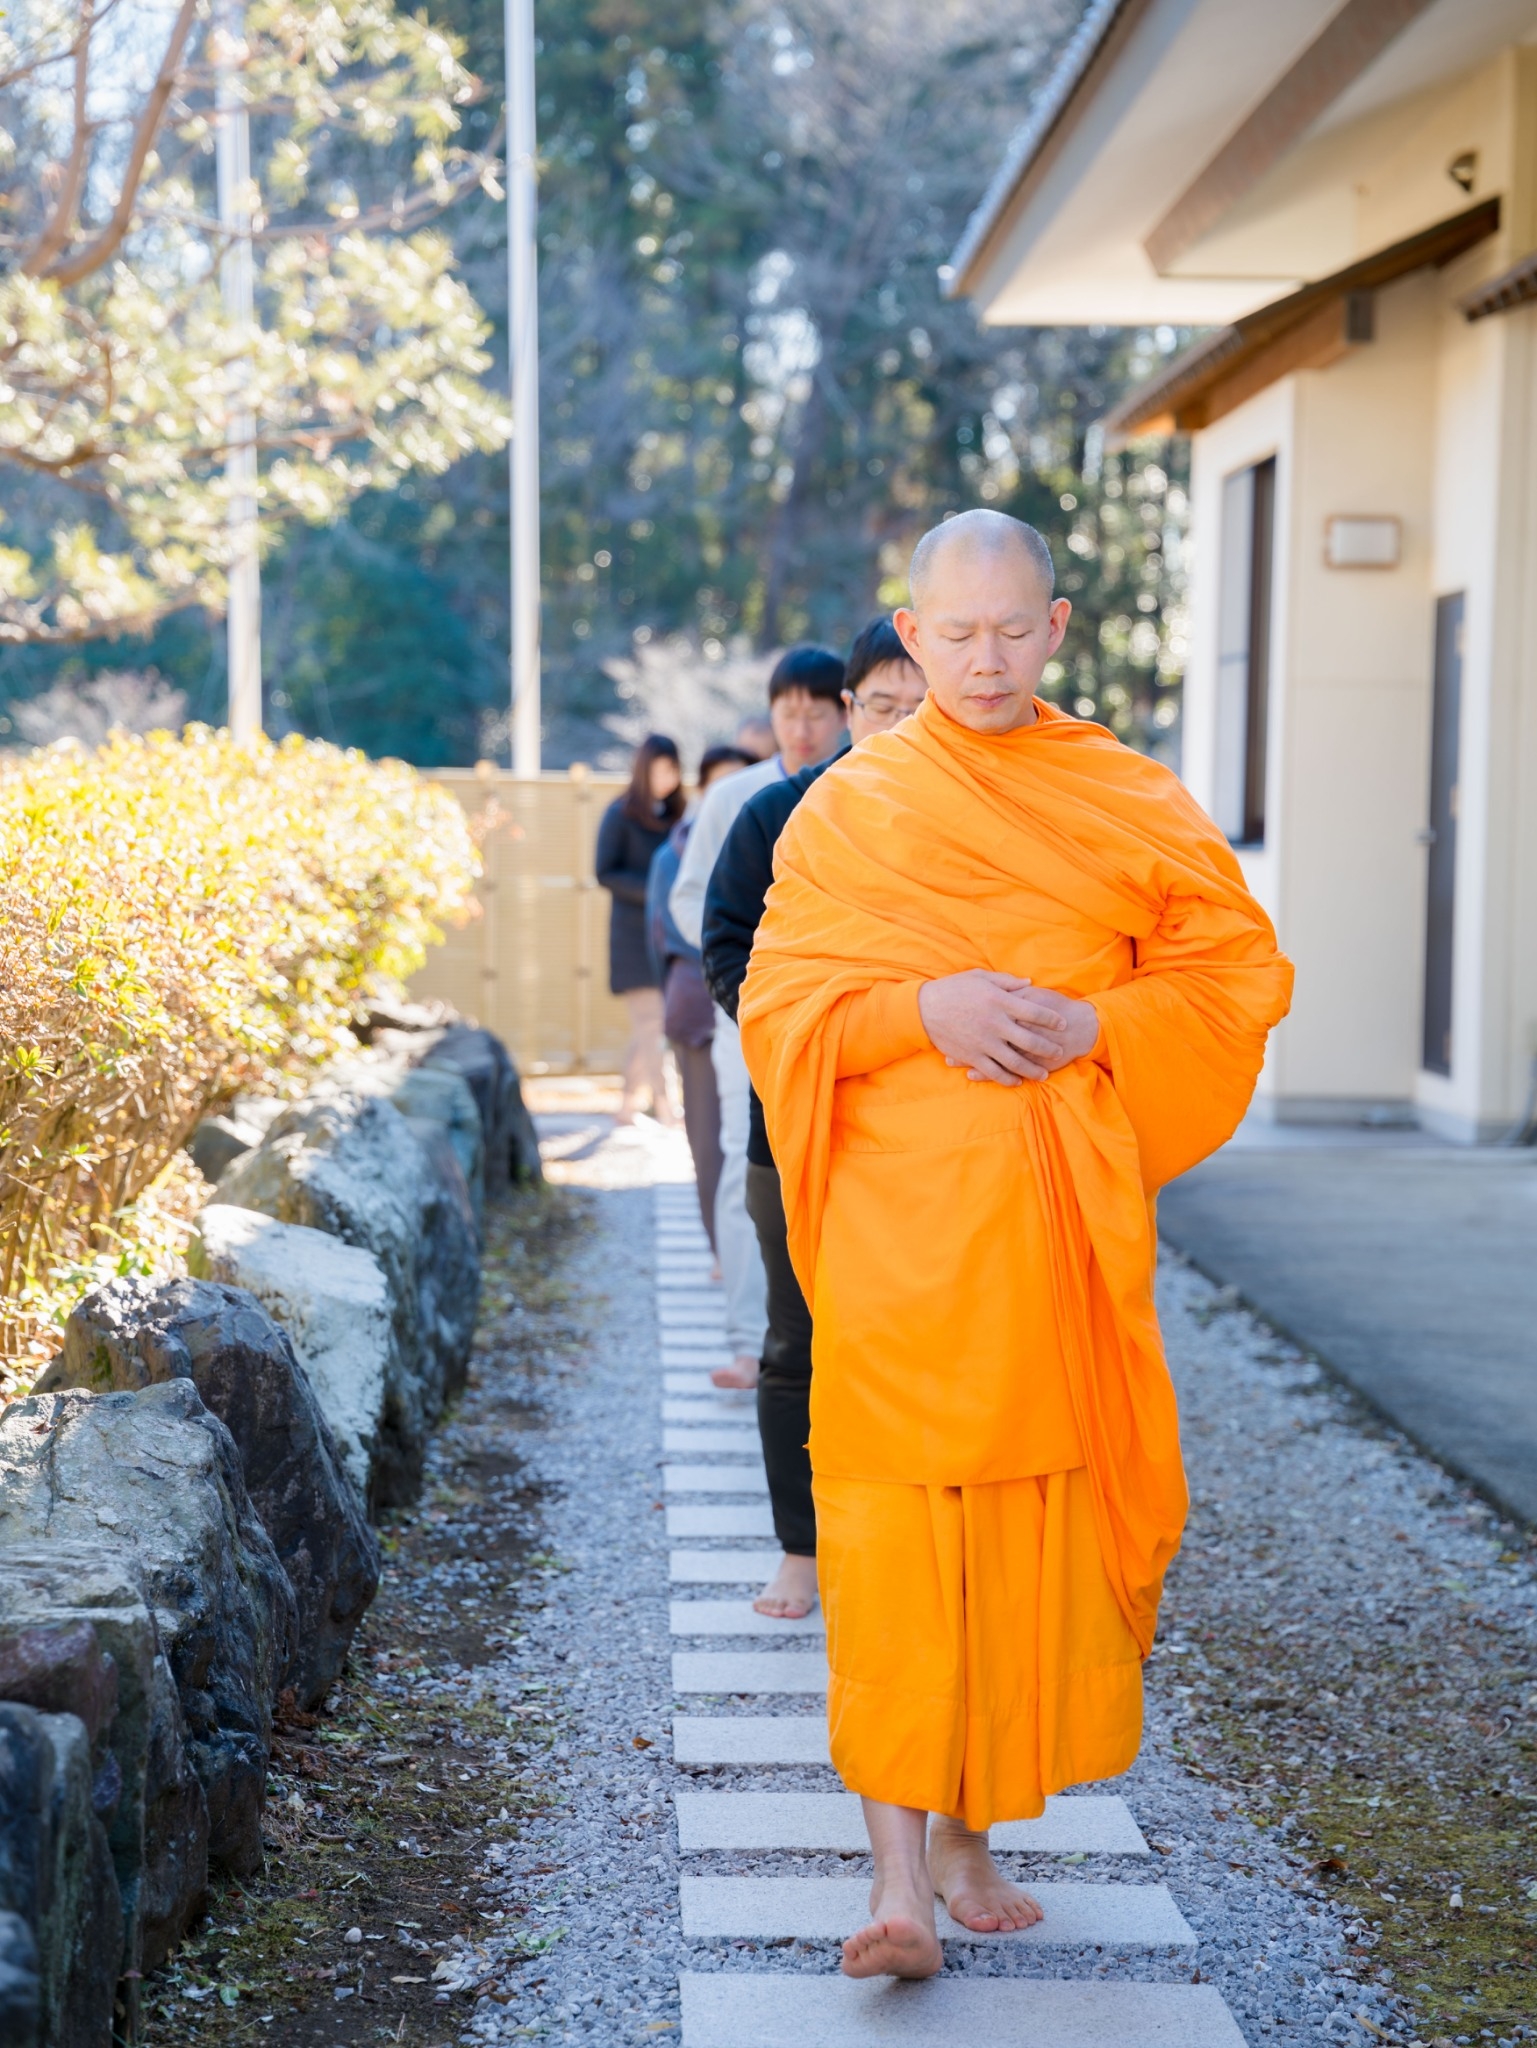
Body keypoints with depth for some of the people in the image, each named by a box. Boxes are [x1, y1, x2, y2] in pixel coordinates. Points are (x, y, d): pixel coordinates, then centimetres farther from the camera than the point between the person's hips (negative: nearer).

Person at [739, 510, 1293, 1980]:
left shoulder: (1130, 804, 9)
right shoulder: (848, 808, 5)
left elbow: (1239, 971, 8)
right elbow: (779, 1001, 2)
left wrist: (1094, 1026, -9)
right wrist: (924, 1010, -16)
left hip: (1063, 1222, 2)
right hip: (900, 1214, -2)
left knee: (1036, 1523, 6)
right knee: (895, 1523, -9)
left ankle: (969, 1835, 20)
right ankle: (898, 1869, -8)